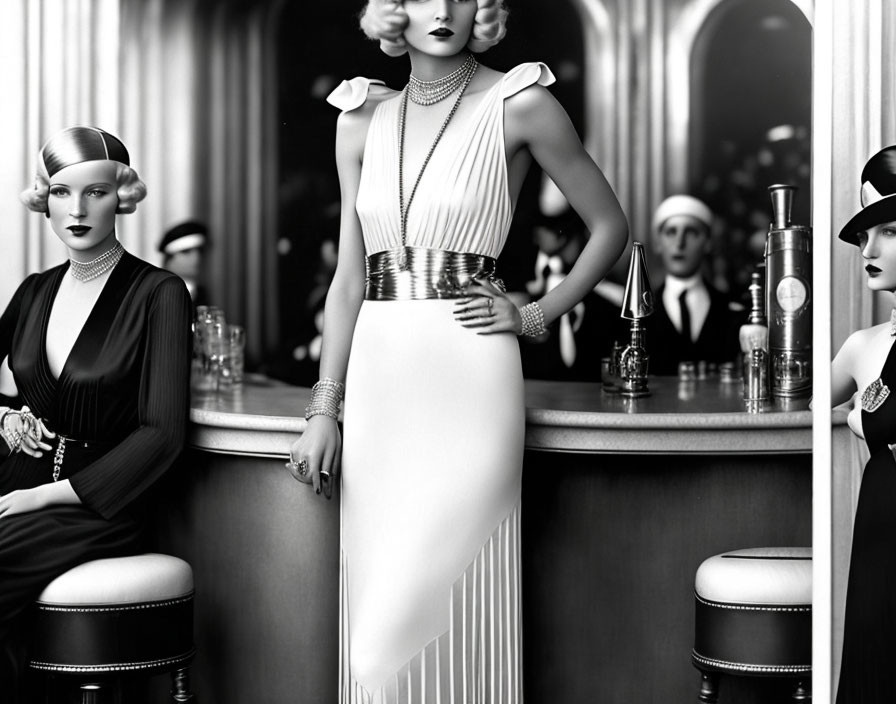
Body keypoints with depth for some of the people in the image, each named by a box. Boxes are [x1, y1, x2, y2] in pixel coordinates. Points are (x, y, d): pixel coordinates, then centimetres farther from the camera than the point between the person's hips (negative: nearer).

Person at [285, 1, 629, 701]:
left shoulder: (519, 104, -1)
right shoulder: (363, 119, 10)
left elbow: (610, 227, 7)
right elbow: (349, 278, 9)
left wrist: (535, 315, -1)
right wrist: (324, 411, 4)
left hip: (469, 377, -4)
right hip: (380, 376, 4)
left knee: (457, 603, -2)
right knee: (379, 601, 7)